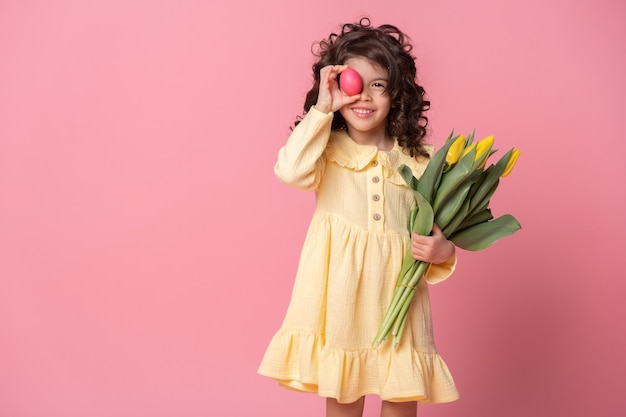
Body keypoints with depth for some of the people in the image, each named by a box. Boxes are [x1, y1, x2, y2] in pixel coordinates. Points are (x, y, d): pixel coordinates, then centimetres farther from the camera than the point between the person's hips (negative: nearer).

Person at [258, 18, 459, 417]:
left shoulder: (418, 160, 6)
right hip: (340, 291, -1)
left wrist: (443, 251, -11)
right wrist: (322, 109, -15)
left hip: (397, 293, 2)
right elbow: (292, 171, -22)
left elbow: (436, 230, 11)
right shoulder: (328, 149, 1)